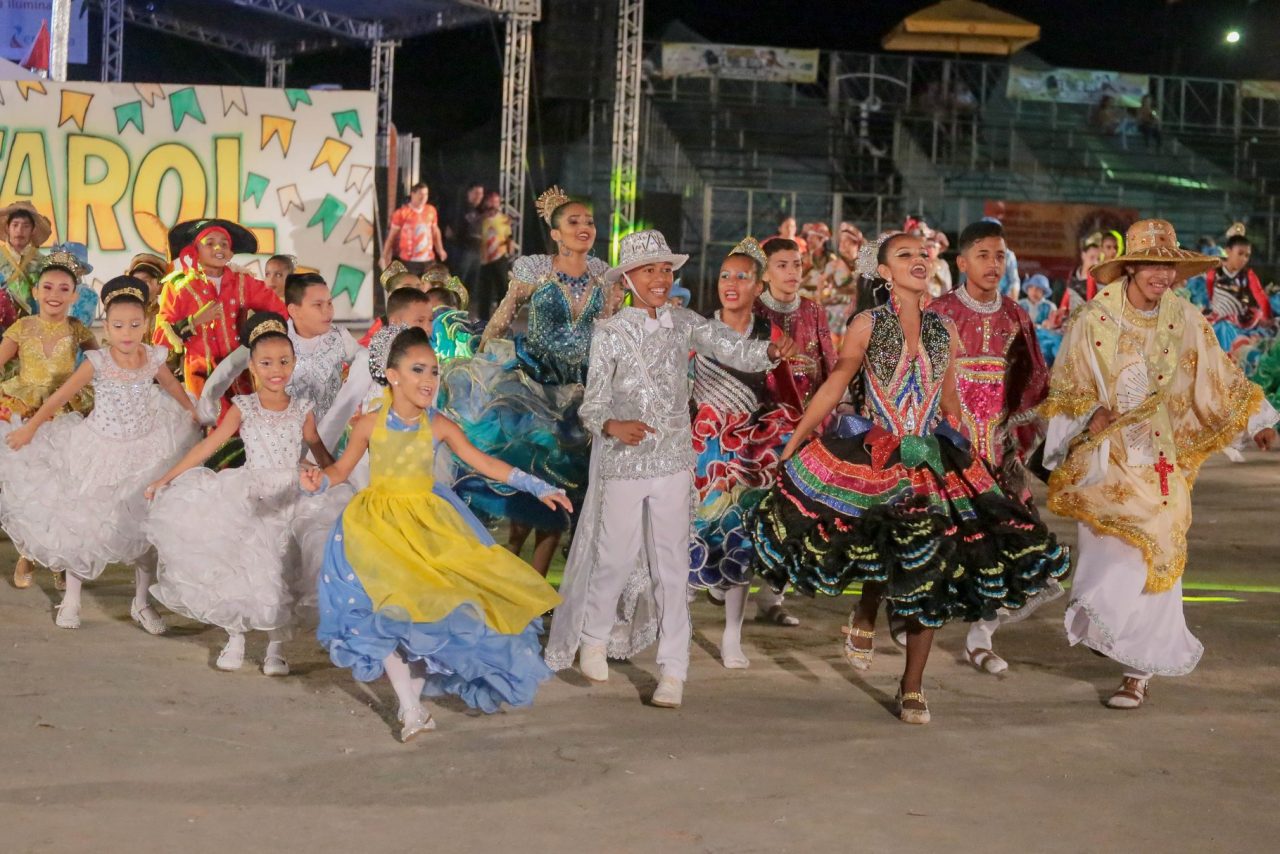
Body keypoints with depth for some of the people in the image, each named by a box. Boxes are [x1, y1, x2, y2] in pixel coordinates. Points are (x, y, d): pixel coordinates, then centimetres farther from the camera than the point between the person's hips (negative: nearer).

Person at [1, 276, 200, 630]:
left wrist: (190, 409, 26)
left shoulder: (153, 358, -9)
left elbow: (170, 384, 13)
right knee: (82, 525, 8)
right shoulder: (98, 362, -17)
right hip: (99, 452, -2)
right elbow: (61, 396, -10)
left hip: (142, 453, 2)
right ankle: (71, 599, 25)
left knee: (142, 528, 8)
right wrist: (30, 428, -6)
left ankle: (141, 603, 22)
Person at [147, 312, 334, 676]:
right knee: (240, 570, 1)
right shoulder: (243, 408, -2)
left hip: (289, 502, 0)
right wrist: (165, 479, -6)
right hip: (248, 502, 0)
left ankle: (276, 647, 13)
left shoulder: (302, 410, 2)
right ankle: (235, 639, 18)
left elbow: (321, 453, 8)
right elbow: (207, 446, -3)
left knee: (280, 575, 0)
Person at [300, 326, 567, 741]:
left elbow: (486, 464, 0)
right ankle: (410, 709, -9)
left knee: (430, 607, -6)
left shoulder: (439, 426, -4)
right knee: (388, 610, -14)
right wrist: (320, 481, -14)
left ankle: (415, 688, 13)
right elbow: (343, 468, 9)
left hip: (429, 526, 2)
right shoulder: (370, 424, -5)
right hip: (379, 526, -2)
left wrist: (540, 488, -4)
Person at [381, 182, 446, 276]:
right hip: (408, 261, -4)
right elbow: (392, 236, -2)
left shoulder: (431, 210, 7)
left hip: (428, 260, 4)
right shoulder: (402, 212, -6)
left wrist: (440, 250, 13)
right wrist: (385, 256, -1)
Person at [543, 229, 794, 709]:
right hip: (622, 462, -2)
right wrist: (613, 426, -27)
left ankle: (673, 670, 10)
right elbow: (593, 404, -6)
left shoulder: (685, 324, 4)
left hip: (673, 461, 2)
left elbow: (734, 350, -6)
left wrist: (770, 352, -27)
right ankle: (593, 639, 34)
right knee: (616, 558, 7)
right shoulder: (610, 333, -4)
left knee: (672, 564, 3)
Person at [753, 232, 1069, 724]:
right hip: (873, 458, -3)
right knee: (892, 550, -23)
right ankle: (864, 617, 12)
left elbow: (950, 402, 17)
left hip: (932, 460, 3)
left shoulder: (944, 330, 10)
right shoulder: (868, 325, 1)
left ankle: (912, 686, 14)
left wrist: (963, 455, 16)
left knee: (931, 573, 1)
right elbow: (833, 388, 0)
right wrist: (790, 446, -3)